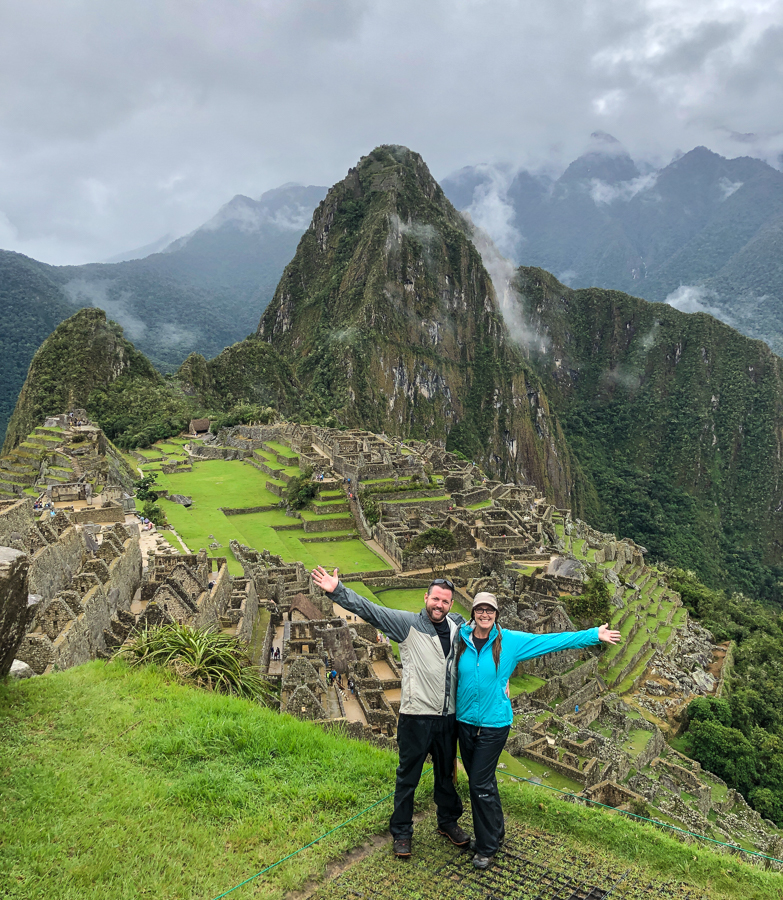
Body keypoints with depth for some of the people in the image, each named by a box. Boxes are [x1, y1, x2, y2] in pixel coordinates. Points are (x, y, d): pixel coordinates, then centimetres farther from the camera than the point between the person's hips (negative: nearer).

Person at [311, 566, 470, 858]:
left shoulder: (457, 625, 3)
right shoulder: (408, 623, -10)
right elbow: (370, 610, -19)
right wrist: (337, 591, -31)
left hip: (448, 717, 4)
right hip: (416, 717, -4)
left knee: (446, 774, 22)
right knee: (408, 777, 9)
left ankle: (448, 822, 43)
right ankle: (401, 833, 28)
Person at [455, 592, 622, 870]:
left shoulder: (510, 641, -8)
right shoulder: (461, 639, -4)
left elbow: (552, 641, -6)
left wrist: (593, 635, -6)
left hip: (493, 724, -3)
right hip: (465, 722, 3)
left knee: (481, 784, -2)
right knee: (479, 779, 15)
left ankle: (487, 847, 17)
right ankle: (494, 831, 37)